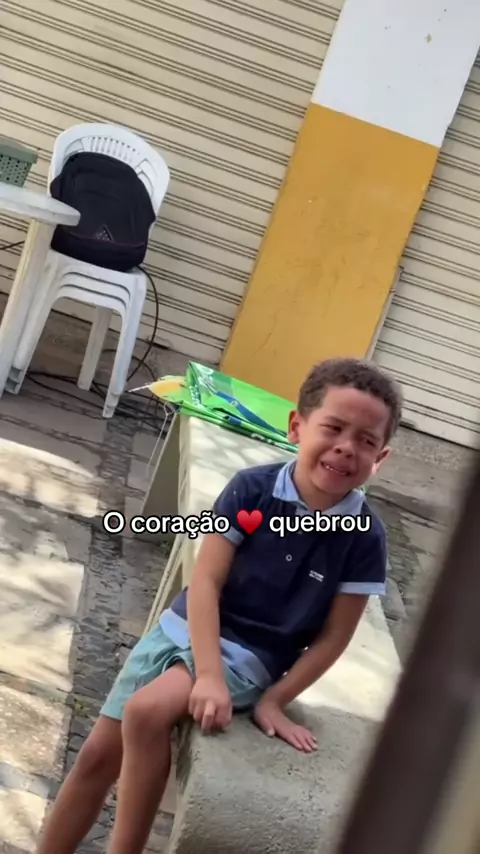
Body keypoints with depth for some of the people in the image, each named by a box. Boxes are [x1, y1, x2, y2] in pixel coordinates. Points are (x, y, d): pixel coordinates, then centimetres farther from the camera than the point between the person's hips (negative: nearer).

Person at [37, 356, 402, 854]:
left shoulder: (365, 536, -14)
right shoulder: (252, 488, -13)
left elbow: (333, 636, -6)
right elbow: (205, 581, -15)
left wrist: (274, 700, -8)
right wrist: (208, 675, -24)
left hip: (249, 655, -3)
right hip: (186, 626, 3)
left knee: (148, 711, -27)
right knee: (99, 753, 4)